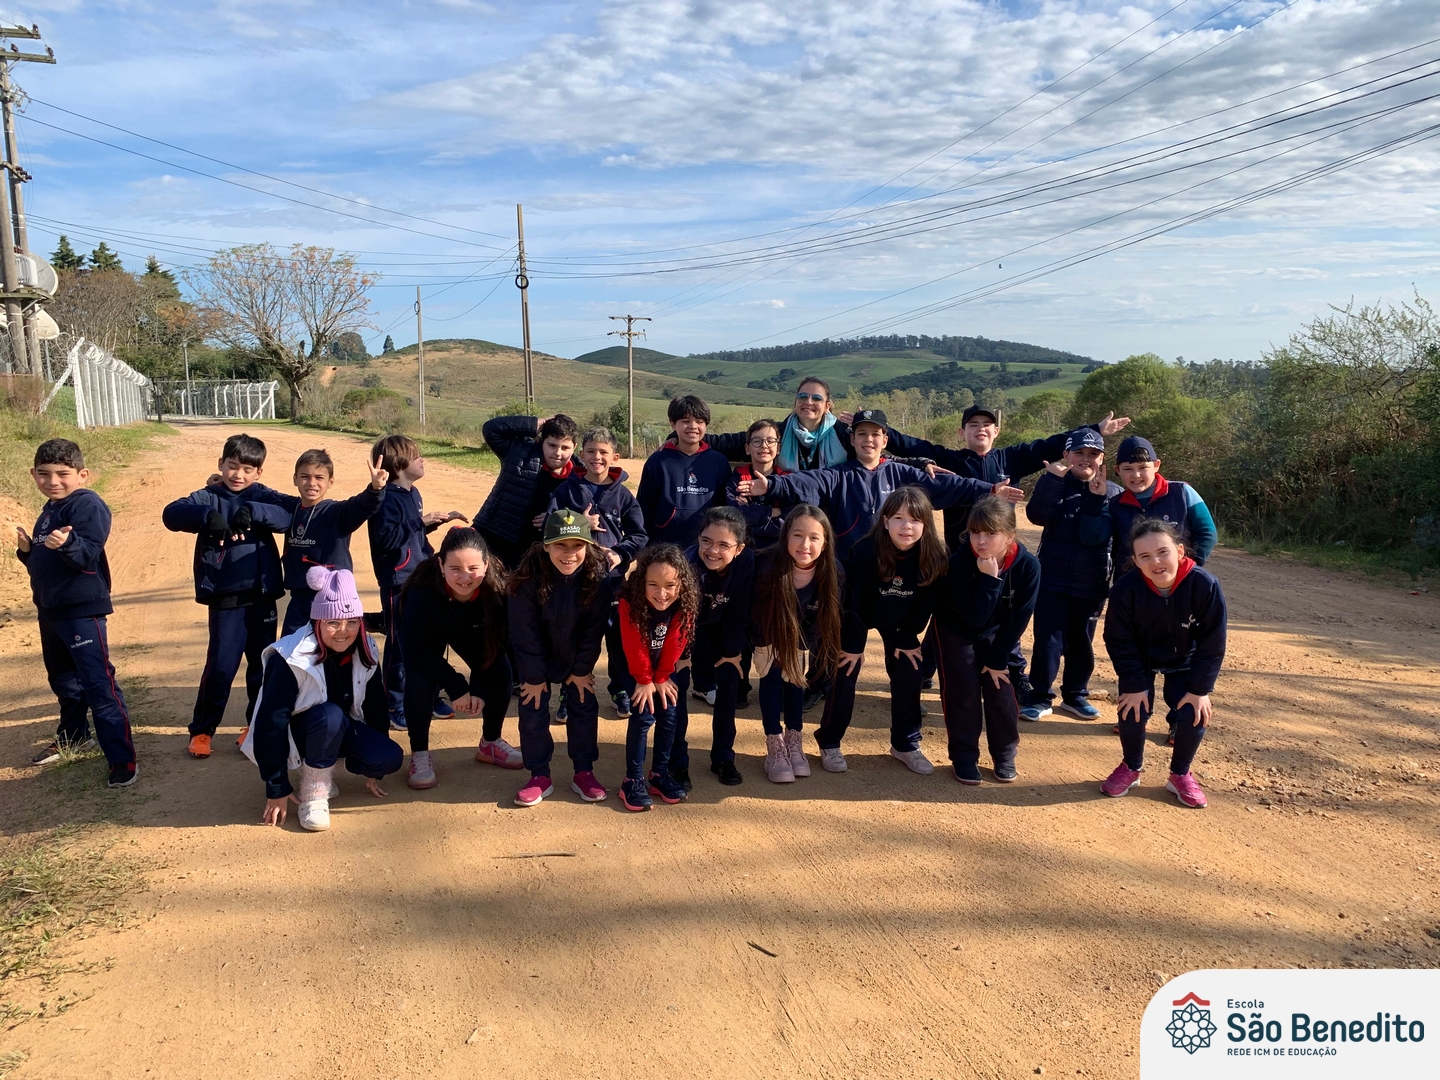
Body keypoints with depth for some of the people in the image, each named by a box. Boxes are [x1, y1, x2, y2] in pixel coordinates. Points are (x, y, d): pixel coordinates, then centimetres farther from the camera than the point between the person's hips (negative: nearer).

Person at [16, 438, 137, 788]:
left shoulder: (87, 505, -14)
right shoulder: (48, 511, 14)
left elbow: (88, 555, -25)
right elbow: (41, 562, 20)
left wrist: (67, 543, -44)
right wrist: (26, 549, 0)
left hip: (82, 611, -9)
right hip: (50, 609, 9)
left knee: (98, 685, -11)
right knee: (62, 680, 23)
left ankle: (121, 759, -9)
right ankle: (72, 736, 42)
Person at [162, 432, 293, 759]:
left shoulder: (264, 496, 4)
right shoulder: (208, 497, 1)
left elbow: (290, 515, -14)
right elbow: (171, 514, -15)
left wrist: (253, 511, -30)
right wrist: (207, 516, -33)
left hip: (262, 597, 2)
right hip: (225, 600, -2)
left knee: (263, 665, 11)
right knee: (220, 667, -1)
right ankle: (201, 730, 16)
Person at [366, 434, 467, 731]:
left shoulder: (413, 493, 11)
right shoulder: (388, 498, -16)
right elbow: (386, 538, -25)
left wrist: (437, 520, 10)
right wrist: (421, 521, -24)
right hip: (399, 583, -9)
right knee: (400, 645, 1)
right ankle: (396, 706, 13)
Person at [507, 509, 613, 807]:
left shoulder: (598, 576, -25)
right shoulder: (529, 576, -30)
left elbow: (594, 629, -14)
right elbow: (524, 633, -20)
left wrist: (582, 670, -9)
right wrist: (534, 676, -15)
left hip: (575, 655, 2)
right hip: (536, 656, -1)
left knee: (584, 707, 3)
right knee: (533, 711, -1)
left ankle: (584, 772, 17)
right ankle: (539, 776, 13)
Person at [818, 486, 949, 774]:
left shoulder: (934, 558, -24)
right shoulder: (865, 551, -33)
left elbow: (926, 602, -10)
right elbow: (852, 600, -24)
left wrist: (908, 638, -6)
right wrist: (853, 643, -18)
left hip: (899, 622, 3)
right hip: (857, 618, -3)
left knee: (908, 677, 1)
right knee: (844, 676, -4)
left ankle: (906, 744, 17)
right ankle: (829, 743, 10)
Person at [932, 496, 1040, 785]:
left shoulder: (1028, 565, -26)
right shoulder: (960, 562, -32)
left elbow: (1019, 618, -17)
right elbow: (974, 617, -32)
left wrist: (997, 659, -14)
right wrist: (990, 578, -42)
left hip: (997, 633, 2)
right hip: (956, 629, -2)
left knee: (1002, 690, -1)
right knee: (963, 691, -5)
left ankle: (1004, 754, 19)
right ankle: (964, 756, 10)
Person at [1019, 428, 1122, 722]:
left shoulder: (1113, 493, 1)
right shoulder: (1057, 483, 1)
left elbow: (1094, 536, -13)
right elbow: (1037, 515, -19)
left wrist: (1097, 497, -22)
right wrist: (1051, 478, -26)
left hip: (1091, 582, 1)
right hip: (1052, 577, -1)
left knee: (1082, 641, 12)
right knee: (1049, 639, -4)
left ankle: (1075, 696, 27)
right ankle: (1039, 697, 8)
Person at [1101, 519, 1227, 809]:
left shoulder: (1205, 585, -30)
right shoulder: (1125, 588, -31)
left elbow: (1212, 644, -19)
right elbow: (1119, 642, -18)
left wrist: (1200, 689, -19)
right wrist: (1135, 685, -19)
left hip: (1184, 662, 1)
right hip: (1139, 660, 0)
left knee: (1193, 715, -13)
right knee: (1133, 711, -14)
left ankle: (1180, 774, 15)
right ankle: (1132, 767, 16)